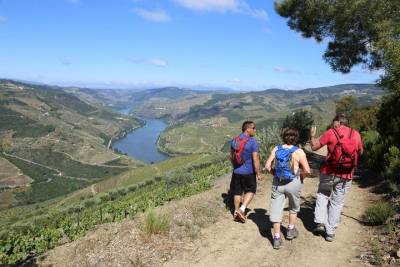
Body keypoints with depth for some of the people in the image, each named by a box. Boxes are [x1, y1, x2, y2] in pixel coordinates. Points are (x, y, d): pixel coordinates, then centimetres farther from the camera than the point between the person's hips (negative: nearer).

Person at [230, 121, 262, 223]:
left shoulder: (234, 140, 1)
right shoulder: (252, 142, -17)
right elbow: (255, 160, -18)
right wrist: (258, 173, -9)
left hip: (236, 171, 5)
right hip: (248, 172, -5)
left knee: (237, 192, 16)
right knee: (250, 191, 15)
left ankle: (236, 213, 25)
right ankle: (242, 209, 3)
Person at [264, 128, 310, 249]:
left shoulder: (276, 149, -2)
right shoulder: (299, 152, -10)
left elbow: (267, 166, -3)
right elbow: (307, 170, -15)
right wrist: (301, 178, 4)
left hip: (277, 183, 1)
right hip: (293, 183, -1)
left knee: (276, 209, 7)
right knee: (294, 207, 24)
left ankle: (277, 238, 8)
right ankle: (291, 230, 37)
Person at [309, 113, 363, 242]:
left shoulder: (330, 133, -9)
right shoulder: (356, 134, 1)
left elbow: (314, 146, -3)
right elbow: (360, 152, 16)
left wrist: (312, 135, 14)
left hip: (329, 173, -2)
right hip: (346, 176, 2)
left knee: (322, 194, 23)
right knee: (337, 203, 13)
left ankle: (320, 222, 12)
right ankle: (330, 232, 20)